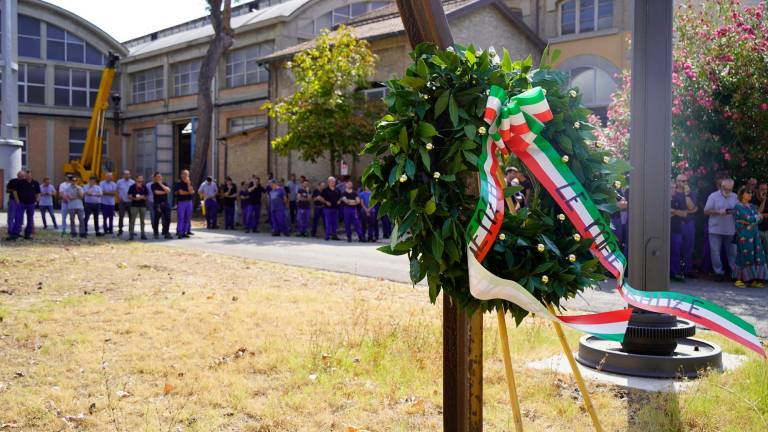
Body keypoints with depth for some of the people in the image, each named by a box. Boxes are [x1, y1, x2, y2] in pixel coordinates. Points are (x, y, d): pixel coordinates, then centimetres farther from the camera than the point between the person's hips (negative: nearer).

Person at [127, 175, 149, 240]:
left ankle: (143, 234, 12)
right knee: (132, 220, -5)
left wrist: (143, 197, -11)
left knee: (142, 220, 7)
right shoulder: (132, 187, 0)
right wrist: (134, 198, -18)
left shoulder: (144, 187, 7)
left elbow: (146, 196, 10)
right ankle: (131, 234, -2)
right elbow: (129, 196, -1)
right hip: (134, 205, -3)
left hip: (143, 205, 3)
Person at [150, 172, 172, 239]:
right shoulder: (153, 185, 4)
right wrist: (165, 192, -2)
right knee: (156, 220, 0)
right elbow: (156, 192, -12)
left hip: (165, 203, 4)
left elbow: (168, 190, -4)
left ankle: (166, 234, 3)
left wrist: (161, 184, -6)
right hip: (157, 204, -3)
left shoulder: (164, 184, 15)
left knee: (167, 219, -2)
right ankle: (156, 234, 9)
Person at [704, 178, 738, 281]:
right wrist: (719, 211, -15)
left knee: (732, 252, 4)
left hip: (731, 230, 2)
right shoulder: (713, 196, 0)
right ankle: (718, 272, 9)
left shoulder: (735, 197, 9)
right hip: (715, 229, -2)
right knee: (715, 252, 0)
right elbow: (706, 211, -2)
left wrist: (734, 212, -10)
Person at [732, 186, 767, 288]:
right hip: (743, 235, -7)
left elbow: (760, 218, 5)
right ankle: (739, 279, 2)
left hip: (754, 234, 7)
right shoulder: (738, 206, -5)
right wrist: (757, 217, 2)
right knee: (744, 256, -7)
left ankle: (753, 280, 5)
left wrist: (748, 221, -10)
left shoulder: (752, 206, 17)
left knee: (756, 256, 1)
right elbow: (748, 218, -14)